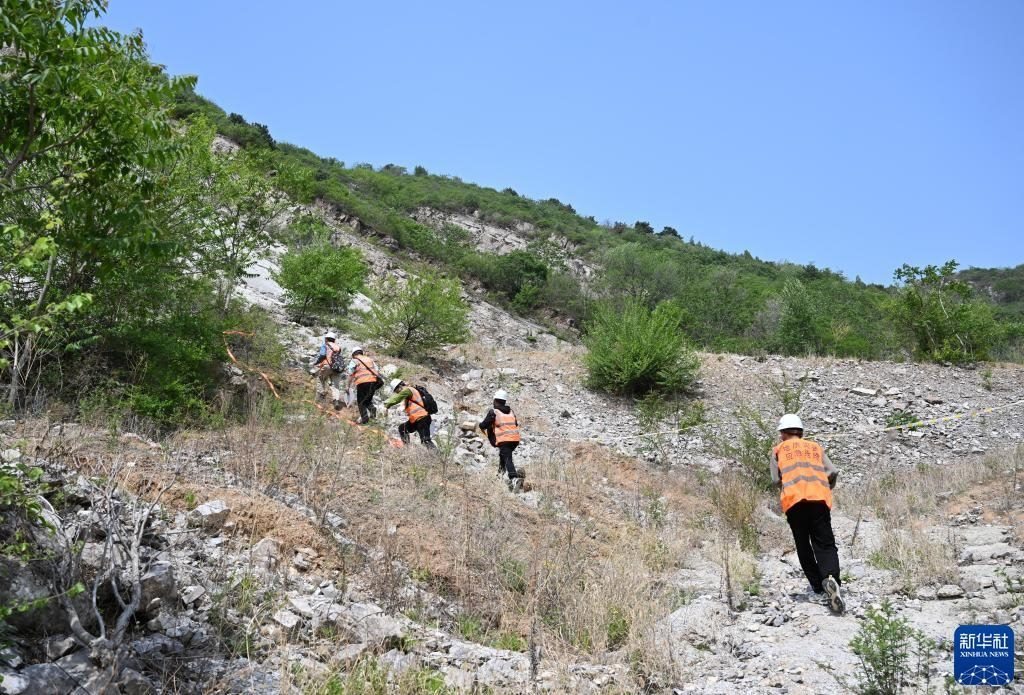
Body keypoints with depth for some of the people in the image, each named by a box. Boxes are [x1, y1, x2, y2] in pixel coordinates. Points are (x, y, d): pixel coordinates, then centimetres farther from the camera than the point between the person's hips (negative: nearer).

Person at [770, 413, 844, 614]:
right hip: (820, 498, 1)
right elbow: (833, 473, 13)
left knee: (803, 545, 14)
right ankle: (831, 578, -28)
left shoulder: (779, 449, 20)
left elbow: (776, 479, 11)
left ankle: (818, 585, 11)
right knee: (825, 544, -2)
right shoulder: (816, 447, 26)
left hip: (794, 499, -1)